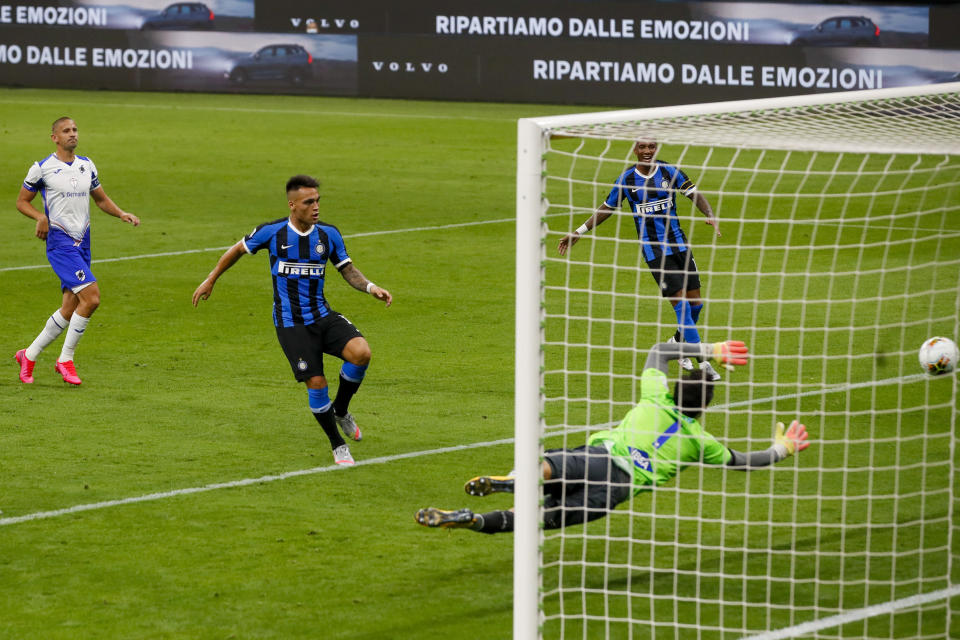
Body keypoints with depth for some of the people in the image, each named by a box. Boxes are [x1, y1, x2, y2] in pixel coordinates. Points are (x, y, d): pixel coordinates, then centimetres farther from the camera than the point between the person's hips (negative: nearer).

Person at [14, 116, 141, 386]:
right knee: (91, 297, -20)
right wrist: (40, 217, -15)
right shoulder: (42, 169, -4)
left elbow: (101, 199, 23)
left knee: (69, 309, 5)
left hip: (82, 243, 7)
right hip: (60, 242, -7)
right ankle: (66, 359, -7)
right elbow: (22, 201, 5)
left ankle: (29, 356, 21)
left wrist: (122, 214, 5)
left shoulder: (87, 166, 12)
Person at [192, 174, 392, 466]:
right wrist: (210, 280, 16)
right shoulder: (272, 232, -8)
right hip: (291, 324, -3)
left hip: (323, 316, 3)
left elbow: (347, 269, 11)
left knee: (361, 352, -21)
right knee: (316, 383, -11)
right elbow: (238, 250, 9)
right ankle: (338, 446, 10)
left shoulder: (329, 234, 0)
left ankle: (340, 410, 6)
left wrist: (371, 288, -8)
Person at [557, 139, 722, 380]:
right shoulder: (627, 179, -1)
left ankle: (678, 344, 32)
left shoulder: (670, 172, 0)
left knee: (695, 302, 4)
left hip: (678, 244, 3)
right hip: (653, 249, -3)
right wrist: (579, 232, 11)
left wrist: (711, 215, -23)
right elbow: (607, 207, 11)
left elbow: (695, 194, -4)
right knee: (681, 305, -12)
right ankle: (703, 362, -10)